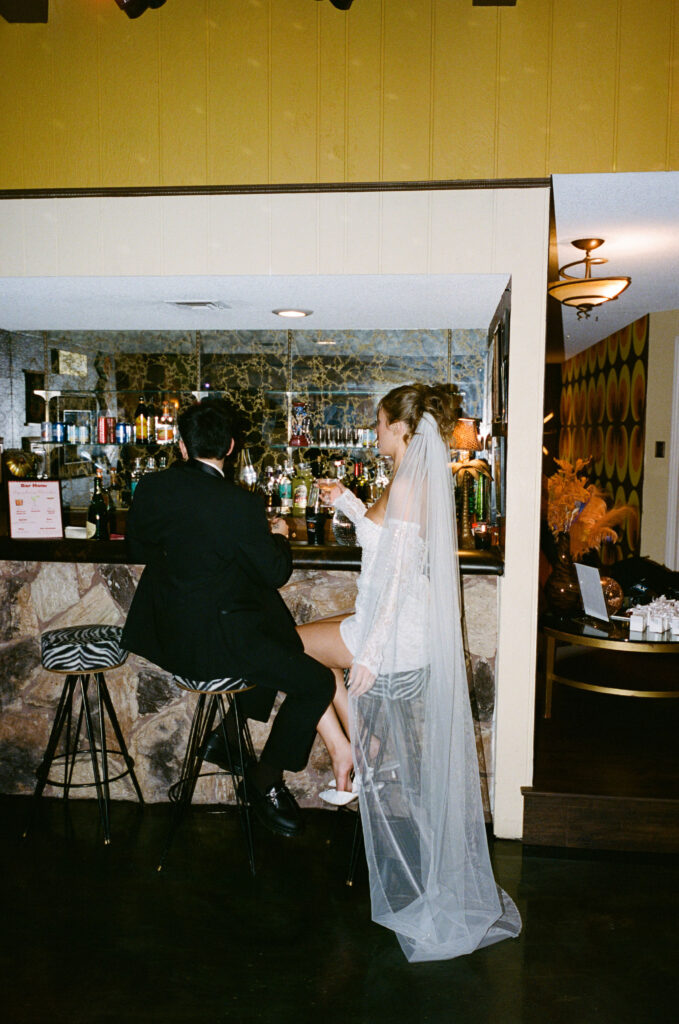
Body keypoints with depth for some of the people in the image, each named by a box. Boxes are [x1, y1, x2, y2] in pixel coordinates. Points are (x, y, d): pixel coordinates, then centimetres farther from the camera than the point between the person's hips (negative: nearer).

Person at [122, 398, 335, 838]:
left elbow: (138, 548, 13)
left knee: (283, 637, 27)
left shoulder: (151, 488, -3)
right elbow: (276, 572, -10)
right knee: (317, 683, 2)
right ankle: (266, 779, 16)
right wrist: (278, 536, 11)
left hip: (165, 630, 8)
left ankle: (227, 734, 33)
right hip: (210, 641, -8)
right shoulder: (241, 505, -21)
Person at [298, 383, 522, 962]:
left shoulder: (408, 483, -18)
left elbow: (400, 573, -23)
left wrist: (372, 651, -23)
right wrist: (352, 507, 19)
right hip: (405, 628, 10)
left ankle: (344, 749, 12)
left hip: (397, 632, -10)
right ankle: (362, 748, 27)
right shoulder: (421, 479, 11)